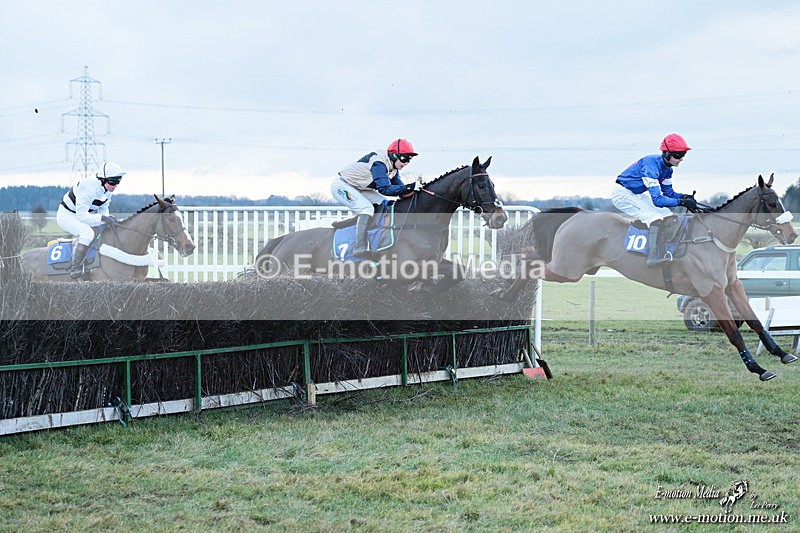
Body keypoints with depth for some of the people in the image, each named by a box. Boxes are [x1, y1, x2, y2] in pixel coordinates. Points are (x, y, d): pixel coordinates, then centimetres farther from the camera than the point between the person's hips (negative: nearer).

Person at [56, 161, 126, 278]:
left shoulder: (108, 190, -7)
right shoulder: (89, 188, -34)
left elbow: (103, 209, 4)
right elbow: (81, 216, -36)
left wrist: (108, 219, -16)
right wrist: (102, 218, -41)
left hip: (83, 215, 9)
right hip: (66, 215, -9)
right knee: (87, 232, -34)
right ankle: (75, 269, -29)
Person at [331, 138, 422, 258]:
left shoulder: (393, 168, 1)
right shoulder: (379, 163, -30)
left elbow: (398, 185, 0)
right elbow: (385, 189, -39)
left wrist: (415, 187, -19)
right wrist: (409, 187, -43)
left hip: (359, 189, 10)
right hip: (341, 185, -10)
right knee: (367, 208, -28)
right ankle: (360, 248, -33)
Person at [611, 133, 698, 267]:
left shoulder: (667, 168, -4)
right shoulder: (652, 165, -32)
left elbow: (668, 192, 7)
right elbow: (657, 199, -35)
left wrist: (683, 196, -13)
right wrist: (682, 202, -37)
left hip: (637, 194, 10)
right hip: (623, 194, -10)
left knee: (668, 215, 7)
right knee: (655, 217, -25)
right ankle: (655, 256, -32)